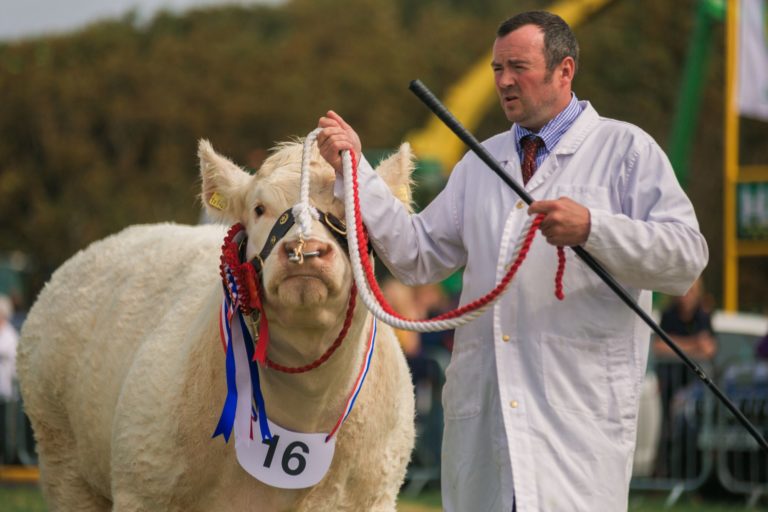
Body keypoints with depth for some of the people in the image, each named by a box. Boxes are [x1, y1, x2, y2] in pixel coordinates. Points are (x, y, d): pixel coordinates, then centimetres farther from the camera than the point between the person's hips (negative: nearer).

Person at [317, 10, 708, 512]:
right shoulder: (480, 162, 19)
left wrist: (591, 228, -22)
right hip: (482, 406, 5)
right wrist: (355, 169, 6)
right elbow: (418, 257, 13)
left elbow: (687, 258, -7)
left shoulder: (626, 148, 4)